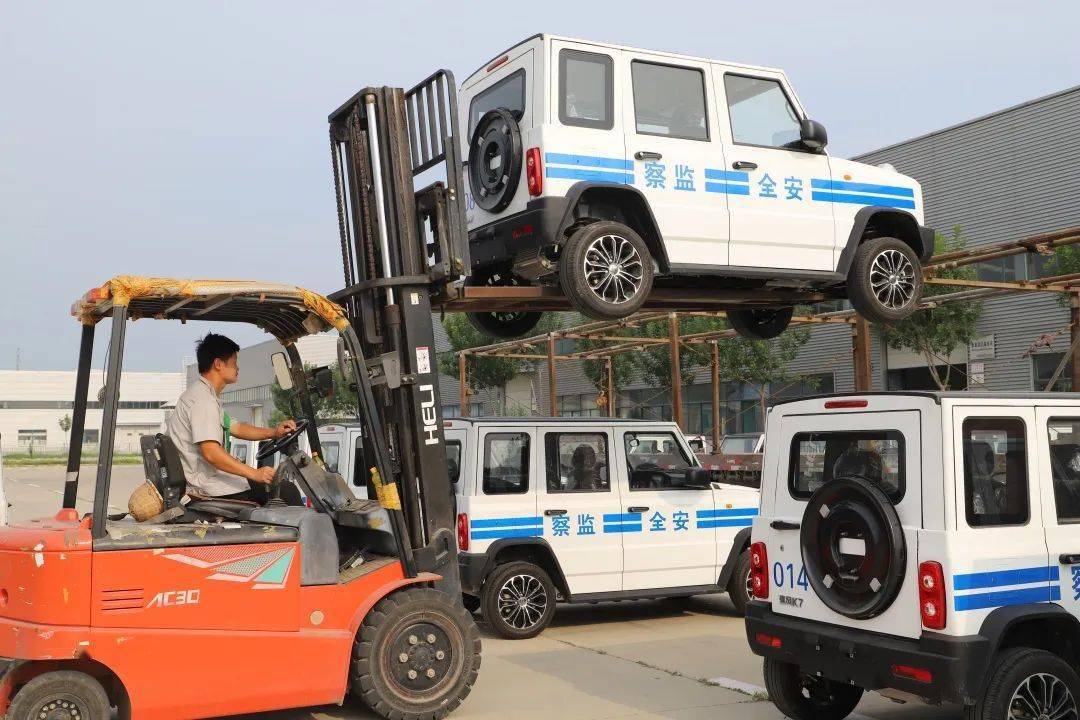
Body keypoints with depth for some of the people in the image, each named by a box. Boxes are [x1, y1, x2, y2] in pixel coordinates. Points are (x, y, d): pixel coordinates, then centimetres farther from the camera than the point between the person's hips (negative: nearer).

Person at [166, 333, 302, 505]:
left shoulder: (206, 395, 18)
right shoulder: (203, 399, -17)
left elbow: (236, 428, 22)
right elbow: (211, 452, -29)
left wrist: (273, 432, 7)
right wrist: (254, 473, -32)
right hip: (207, 486, -11)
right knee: (288, 492, -14)